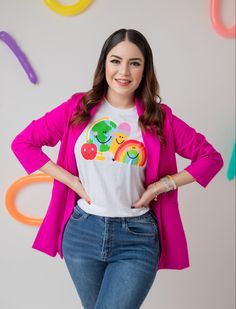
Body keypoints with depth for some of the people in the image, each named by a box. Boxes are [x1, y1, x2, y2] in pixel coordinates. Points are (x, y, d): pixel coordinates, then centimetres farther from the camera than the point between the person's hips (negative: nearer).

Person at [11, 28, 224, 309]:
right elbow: (23, 143, 1)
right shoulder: (77, 108, -2)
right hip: (83, 231, 2)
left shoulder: (159, 118, -4)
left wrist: (162, 185, -8)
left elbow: (211, 157, 2)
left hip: (137, 236, -2)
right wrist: (70, 180, -6)